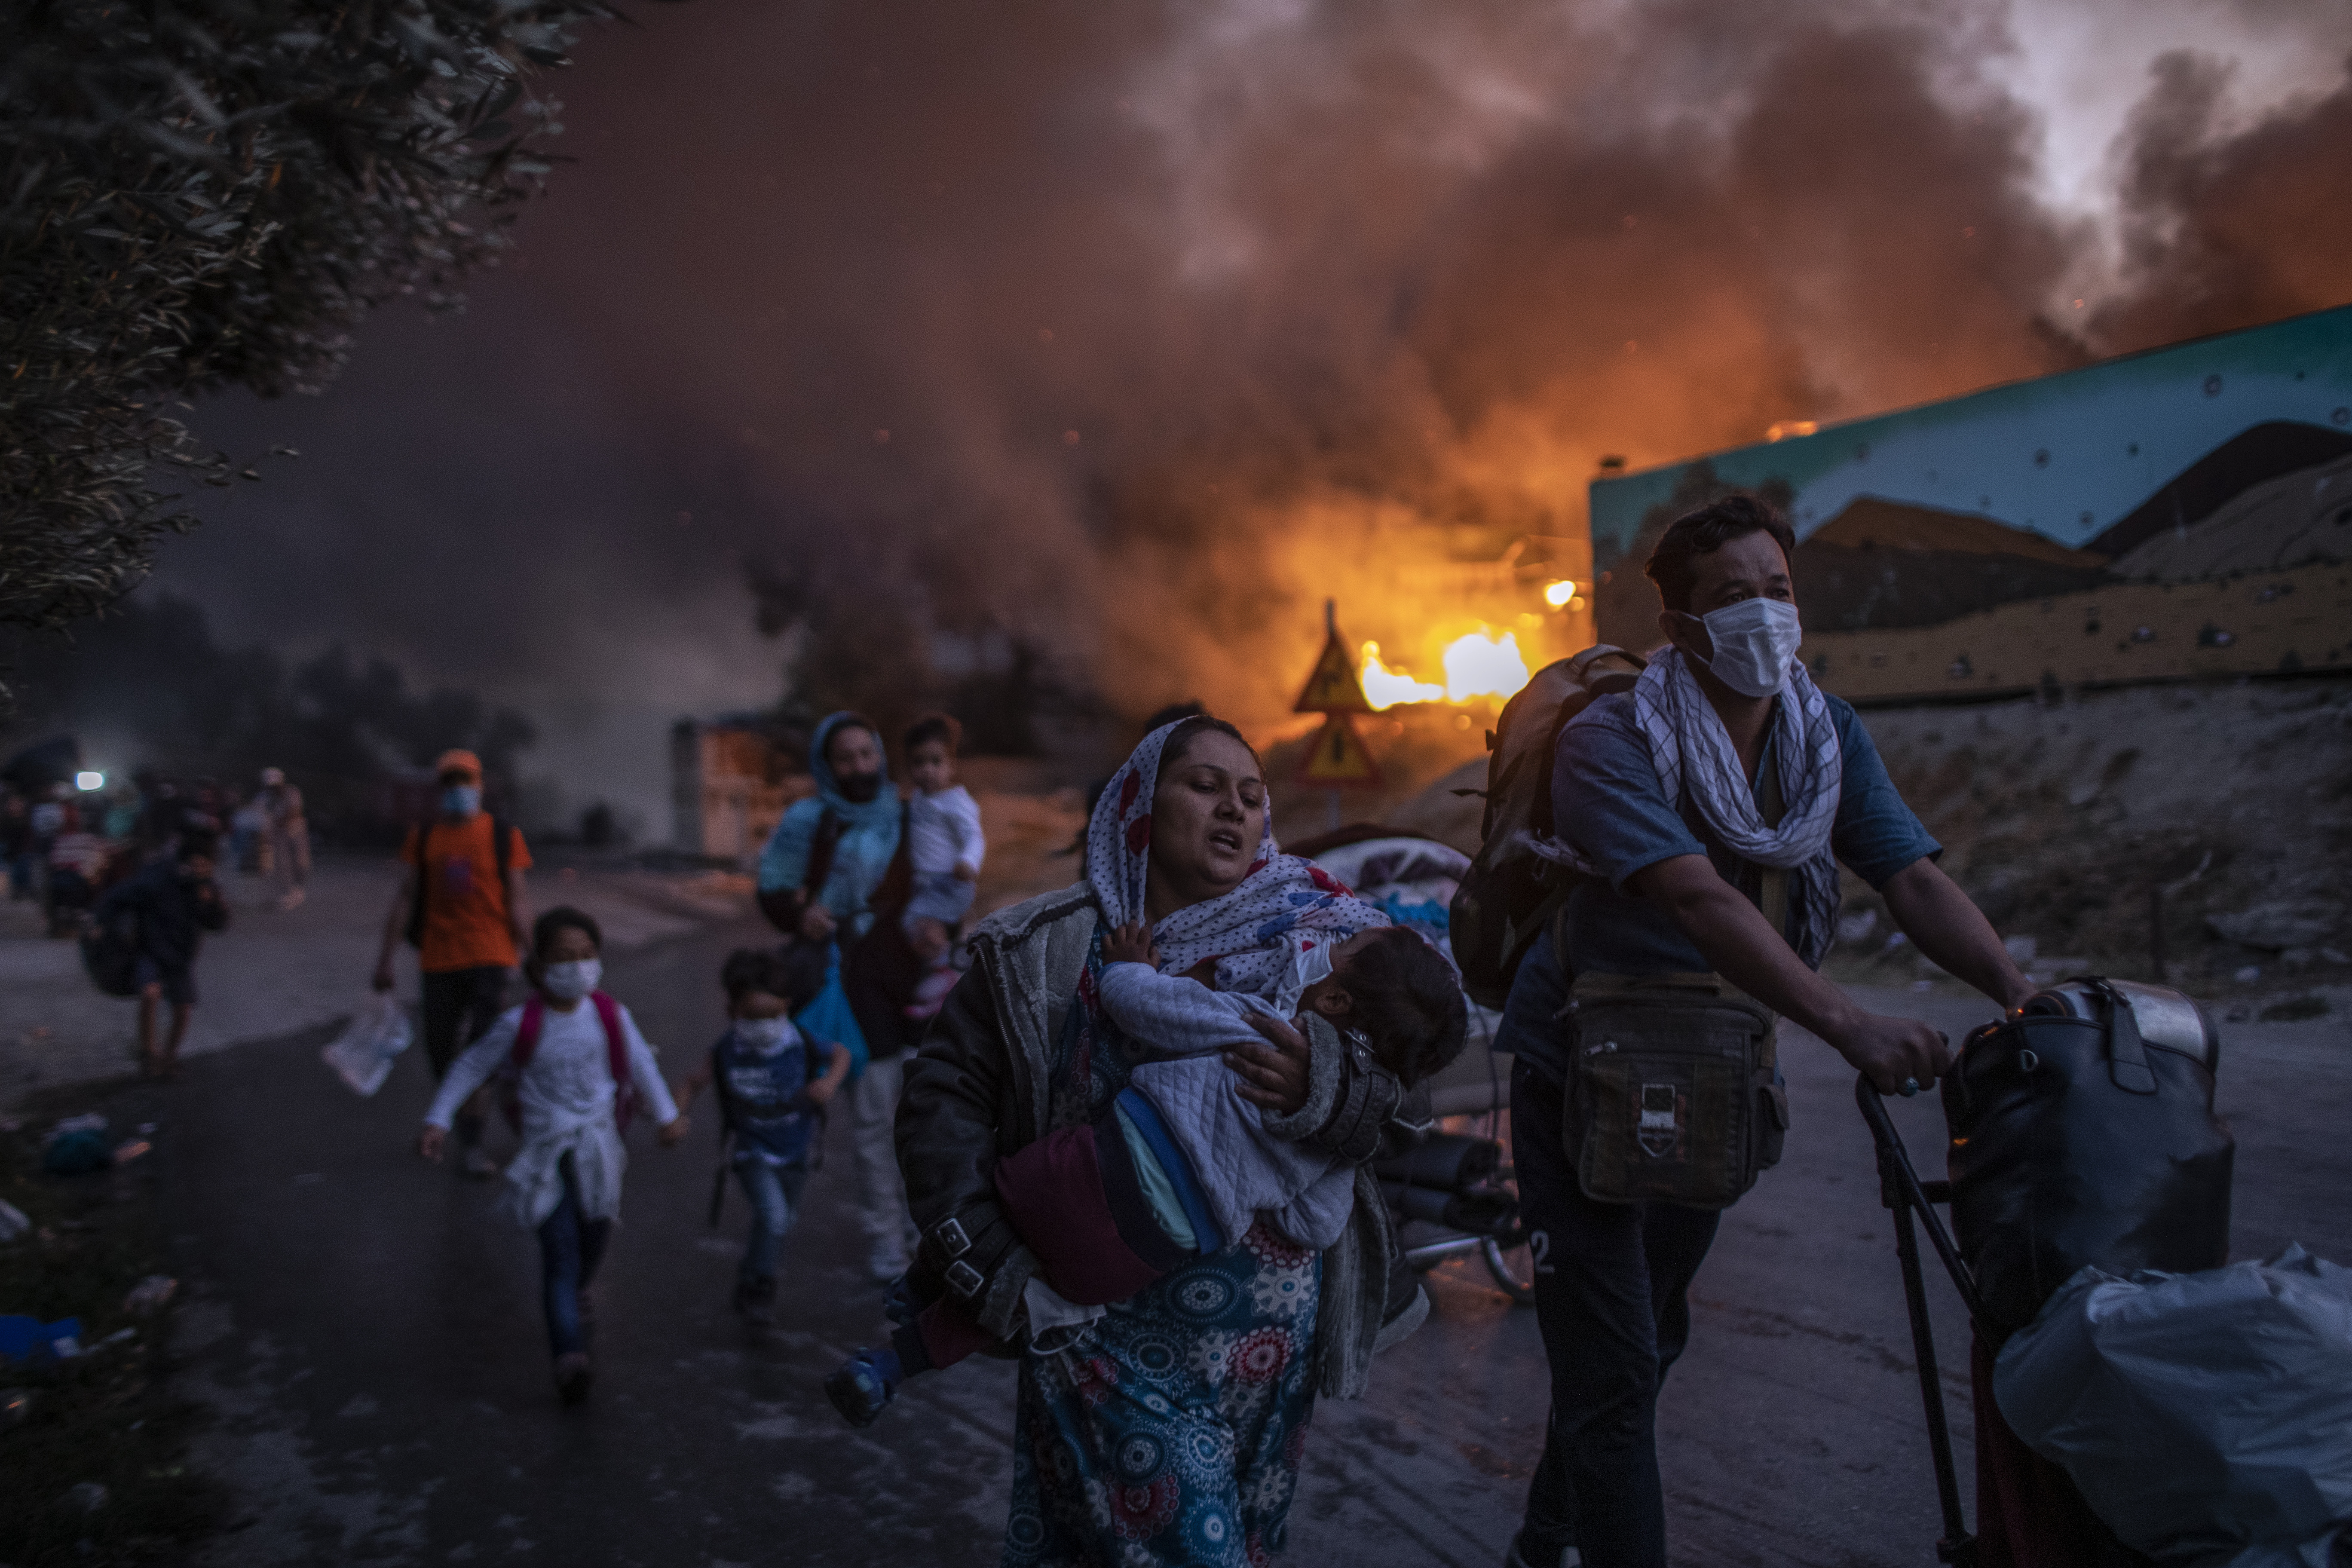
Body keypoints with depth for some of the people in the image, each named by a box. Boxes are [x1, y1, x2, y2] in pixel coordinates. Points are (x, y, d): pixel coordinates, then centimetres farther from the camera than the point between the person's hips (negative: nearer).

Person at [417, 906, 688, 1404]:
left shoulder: (611, 1016, -7)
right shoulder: (521, 1024, -13)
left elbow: (641, 1064, 8)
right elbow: (471, 1067, -2)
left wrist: (668, 1115, 12)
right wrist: (438, 1121, -6)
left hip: (598, 1143, 3)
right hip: (547, 1150, -3)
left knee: (595, 1234, 17)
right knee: (560, 1251, -11)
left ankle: (576, 1295, 50)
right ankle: (570, 1356, -18)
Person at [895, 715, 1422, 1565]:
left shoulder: (1319, 937, -2)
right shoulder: (1047, 951, -3)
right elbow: (943, 1092, -4)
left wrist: (1322, 1088, -29)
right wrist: (989, 1264, -11)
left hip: (1269, 1334, 3)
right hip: (1109, 1328, -2)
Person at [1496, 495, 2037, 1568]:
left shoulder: (1829, 734, -3)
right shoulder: (1610, 743, -23)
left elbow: (1914, 880, -13)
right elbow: (1700, 900, -36)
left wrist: (2023, 995, -30)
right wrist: (1849, 1026, -46)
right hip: (1582, 1073, -7)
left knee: (1650, 1340, 21)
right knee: (1611, 1370, -7)